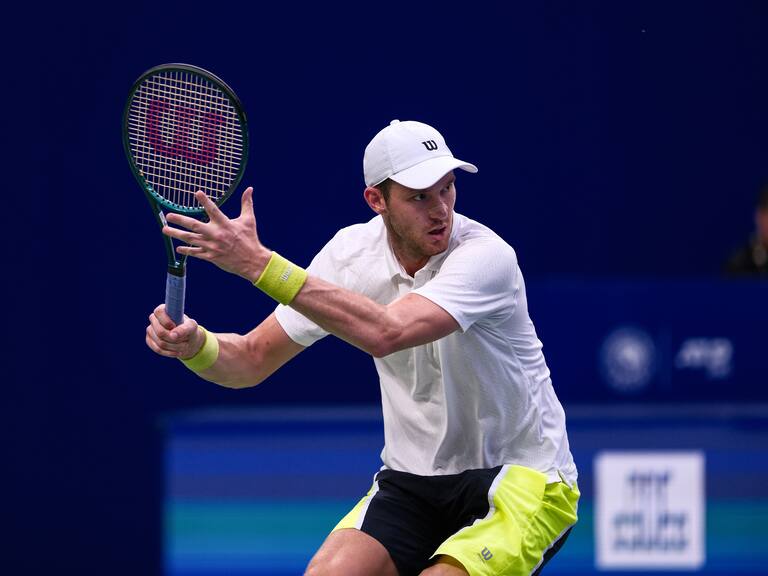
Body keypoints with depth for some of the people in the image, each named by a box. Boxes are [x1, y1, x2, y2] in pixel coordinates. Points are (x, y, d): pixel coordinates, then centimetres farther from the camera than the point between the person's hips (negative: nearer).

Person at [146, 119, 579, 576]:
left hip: (524, 475, -5)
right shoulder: (351, 252, -5)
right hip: (412, 480, 5)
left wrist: (259, 263, -40)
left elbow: (385, 333, -39)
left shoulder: (487, 256, -23)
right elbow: (252, 360, -1)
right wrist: (195, 344, -25)